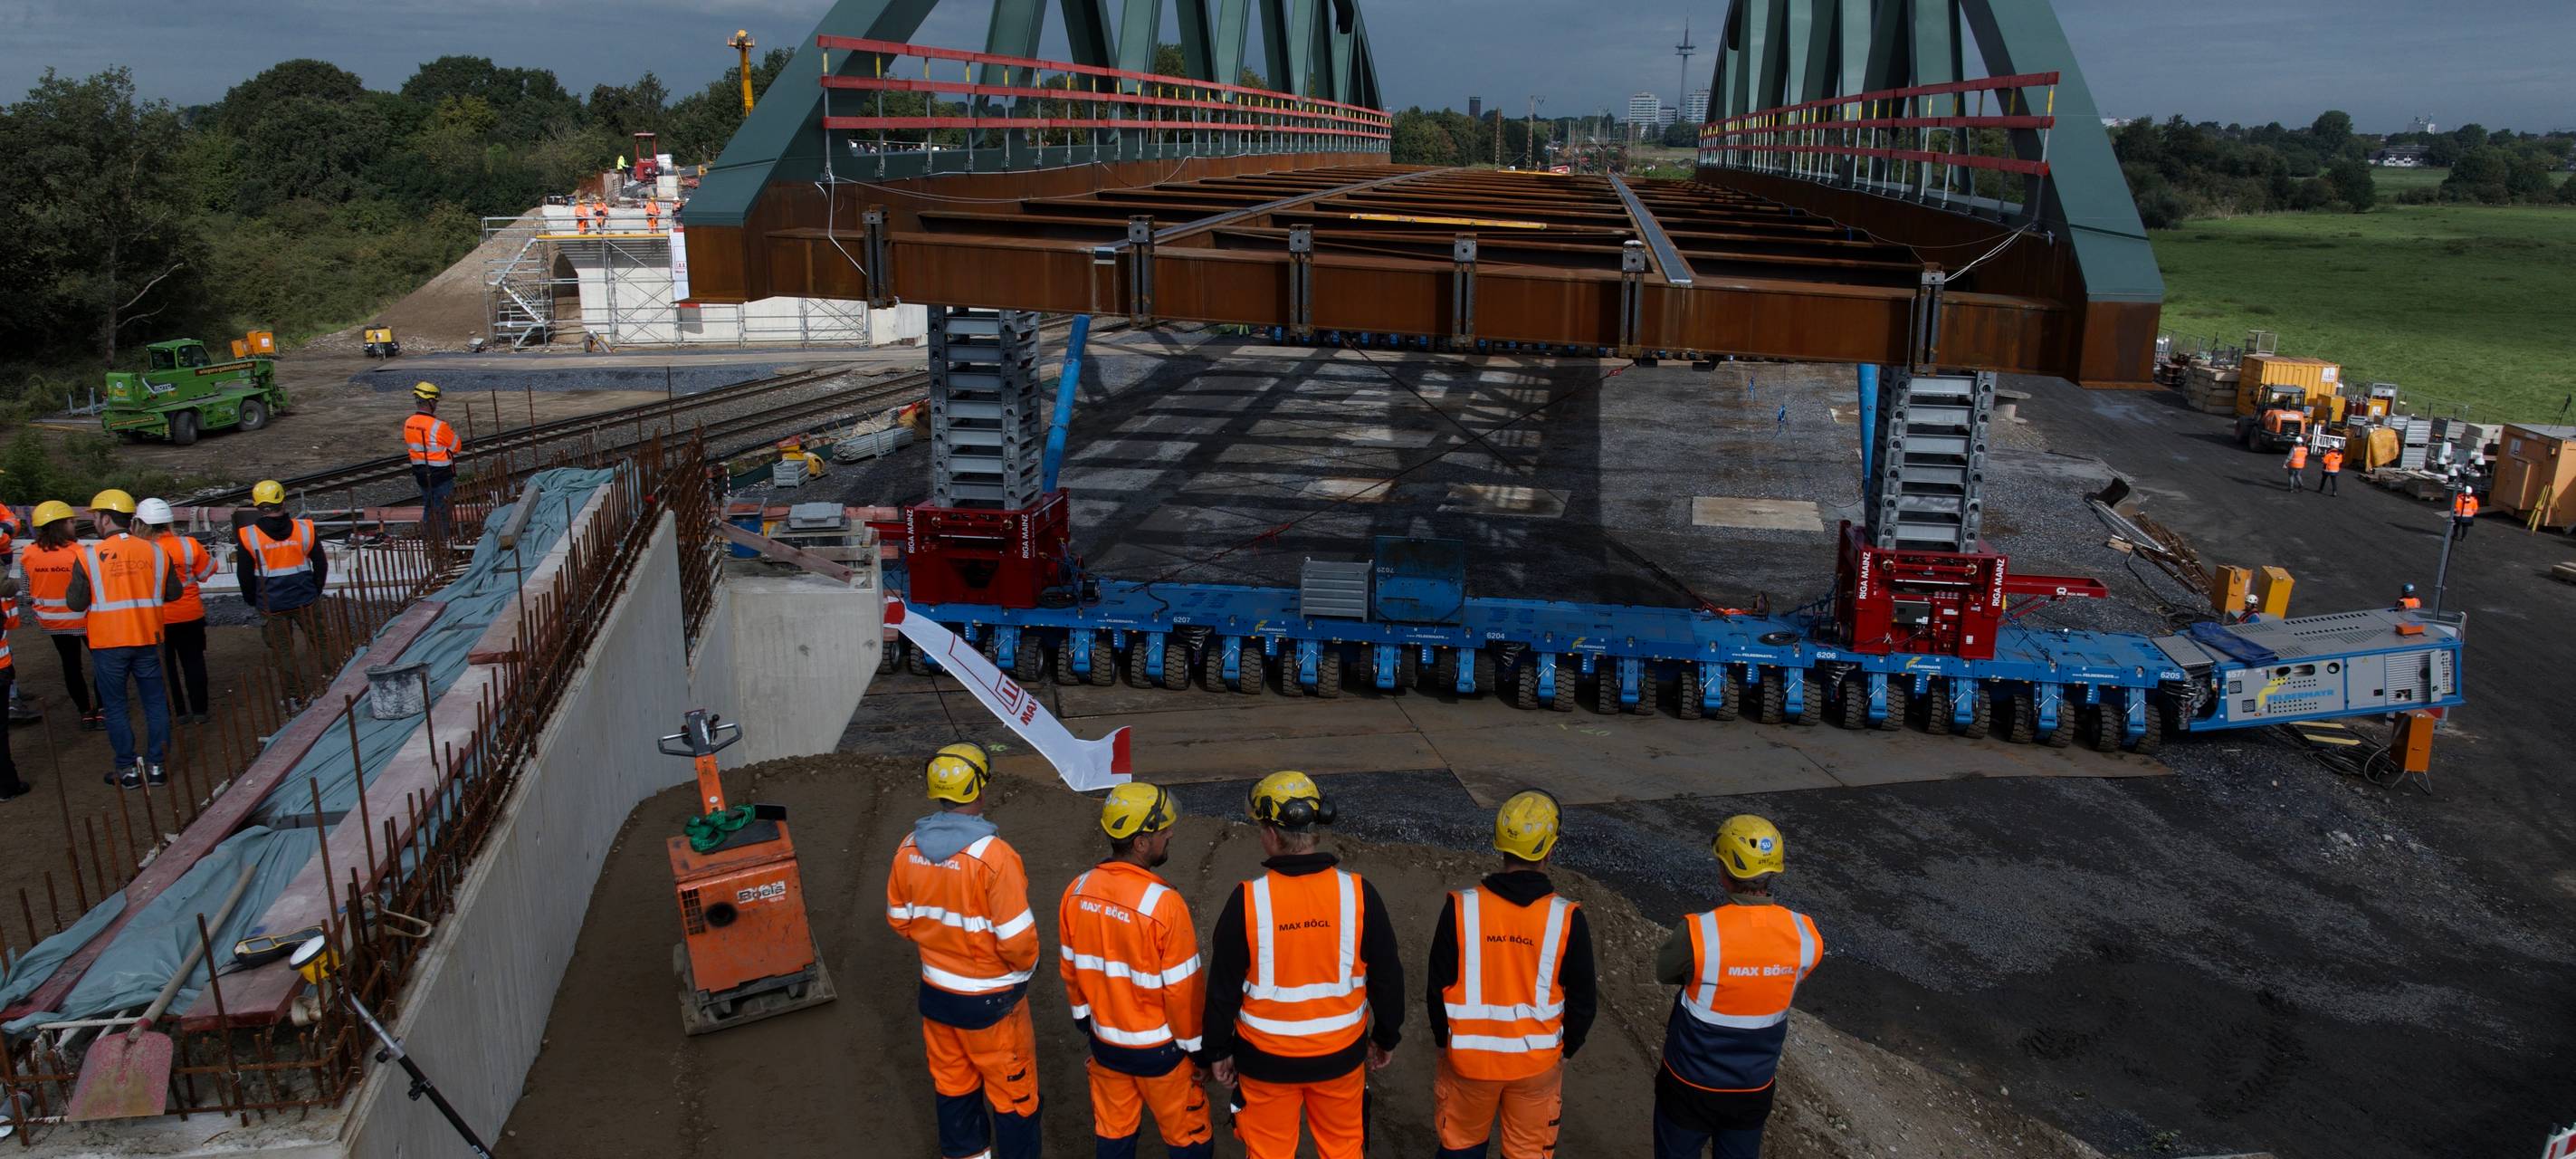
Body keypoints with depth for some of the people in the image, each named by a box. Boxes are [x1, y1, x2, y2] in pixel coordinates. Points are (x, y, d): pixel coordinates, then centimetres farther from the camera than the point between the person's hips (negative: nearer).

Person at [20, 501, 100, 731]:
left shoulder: (28, 555, -8)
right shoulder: (78, 553, -21)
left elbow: (28, 593, 2)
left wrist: (41, 605, 19)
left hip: (53, 622, 4)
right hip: (83, 620, -4)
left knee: (71, 665, 16)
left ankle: (85, 712, 24)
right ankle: (101, 710, 12)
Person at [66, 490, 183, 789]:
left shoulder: (90, 556, -11)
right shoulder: (155, 551, -2)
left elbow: (76, 603, -9)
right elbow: (173, 592, 5)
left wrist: (100, 596, 10)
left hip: (108, 644, -2)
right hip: (148, 639, 2)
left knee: (115, 706, 9)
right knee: (155, 702, 11)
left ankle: (127, 769, 13)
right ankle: (155, 766, 13)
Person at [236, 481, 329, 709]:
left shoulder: (248, 536, -9)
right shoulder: (303, 529, -5)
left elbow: (244, 575, -2)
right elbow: (321, 564, 4)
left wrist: (252, 600, 14)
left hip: (271, 605, -1)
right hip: (304, 600, 1)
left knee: (282, 651, 9)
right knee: (319, 642, 13)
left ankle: (295, 698, 12)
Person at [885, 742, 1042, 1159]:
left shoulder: (909, 849, -9)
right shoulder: (992, 855, -27)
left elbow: (900, 919, 4)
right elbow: (1016, 938, -24)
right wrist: (1026, 964, -3)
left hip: (936, 991, 6)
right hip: (991, 999, -6)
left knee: (952, 1083, 24)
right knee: (1012, 1092, 14)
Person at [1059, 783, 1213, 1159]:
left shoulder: (1078, 891, -10)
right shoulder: (1163, 904, -28)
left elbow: (1070, 966, 3)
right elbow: (1183, 987, -20)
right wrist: (1195, 1046, -5)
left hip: (1104, 1040, 5)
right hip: (1159, 1046, -5)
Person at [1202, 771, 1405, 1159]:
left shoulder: (1247, 900, -17)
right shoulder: (1357, 893, -14)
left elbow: (1224, 986, -9)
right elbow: (1387, 977, -3)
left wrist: (1218, 1051, 6)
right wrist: (1386, 1039, 12)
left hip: (1266, 1058, -1)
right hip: (1340, 1055, 1)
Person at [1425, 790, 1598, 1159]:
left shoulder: (1461, 909, -15)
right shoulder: (1567, 918, -15)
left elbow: (1438, 987, -5)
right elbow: (1582, 1000, -5)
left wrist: (1444, 1040, 12)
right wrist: (1565, 1047, 13)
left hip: (1469, 1057, 0)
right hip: (1537, 1061, 0)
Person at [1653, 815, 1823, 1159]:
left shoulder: (1698, 934, -30)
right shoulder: (1805, 936, -18)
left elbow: (1665, 972, -9)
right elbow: (1787, 988, -1)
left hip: (1691, 1082, -3)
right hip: (1756, 1085, 3)